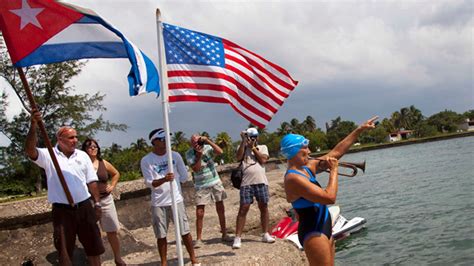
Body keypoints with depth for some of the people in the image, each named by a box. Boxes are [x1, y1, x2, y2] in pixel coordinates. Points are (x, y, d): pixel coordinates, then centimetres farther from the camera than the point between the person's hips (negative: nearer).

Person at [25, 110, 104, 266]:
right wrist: (33, 127, -39)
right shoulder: (48, 155, -4)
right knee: (64, 251, 8)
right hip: (62, 210, -3)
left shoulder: (83, 155, 5)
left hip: (84, 207, 3)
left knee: (93, 246, 13)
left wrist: (97, 203, 6)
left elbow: (91, 181, 9)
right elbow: (30, 150, -24)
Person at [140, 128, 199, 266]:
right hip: (158, 204, -1)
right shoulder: (146, 160, -6)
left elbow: (184, 177, 6)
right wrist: (164, 179, -27)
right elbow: (149, 183, -12)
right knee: (161, 236, 8)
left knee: (185, 232, 6)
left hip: (176, 200, 1)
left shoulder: (175, 155, 0)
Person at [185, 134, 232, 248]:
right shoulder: (189, 154, -8)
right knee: (199, 214, -6)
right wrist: (199, 155, -25)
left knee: (220, 209, 9)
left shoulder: (207, 147, -5)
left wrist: (208, 140, -25)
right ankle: (198, 239, 3)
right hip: (201, 186, -2)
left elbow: (220, 152, -22)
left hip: (215, 182, 2)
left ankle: (224, 234, 22)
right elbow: (196, 169, -17)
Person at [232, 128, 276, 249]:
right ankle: (237, 238, -5)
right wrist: (243, 141, -9)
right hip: (246, 183, -1)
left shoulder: (262, 147, 12)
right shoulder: (243, 147, 12)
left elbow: (263, 160, -5)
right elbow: (238, 157, -9)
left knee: (264, 207, 7)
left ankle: (265, 234, 20)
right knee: (243, 208, -6)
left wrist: (253, 147, -1)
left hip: (261, 182, 2)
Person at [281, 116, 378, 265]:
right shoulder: (293, 178, -22)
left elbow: (337, 152, 12)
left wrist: (360, 129, 13)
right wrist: (334, 170, -13)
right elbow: (330, 197, -27)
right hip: (313, 234, -10)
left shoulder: (307, 168, 6)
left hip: (323, 230, 10)